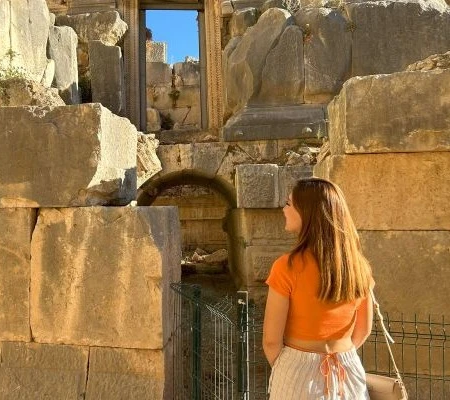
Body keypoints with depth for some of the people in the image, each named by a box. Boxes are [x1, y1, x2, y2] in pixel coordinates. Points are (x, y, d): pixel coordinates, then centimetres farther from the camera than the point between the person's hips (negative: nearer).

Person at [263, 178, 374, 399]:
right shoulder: (358, 265, -6)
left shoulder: (288, 267, -20)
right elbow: (363, 330, 5)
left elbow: (271, 341, -14)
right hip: (349, 370, 4)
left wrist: (283, 369, 5)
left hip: (299, 372, -4)